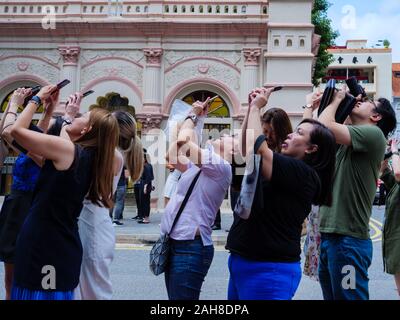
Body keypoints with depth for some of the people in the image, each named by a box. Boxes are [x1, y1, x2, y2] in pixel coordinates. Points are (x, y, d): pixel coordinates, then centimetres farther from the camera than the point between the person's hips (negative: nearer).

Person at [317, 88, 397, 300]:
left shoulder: (372, 134, -9)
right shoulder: (346, 144, 16)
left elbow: (323, 127, -21)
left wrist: (336, 99, -3)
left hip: (348, 239, -9)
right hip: (329, 235, 9)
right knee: (331, 295, 18)